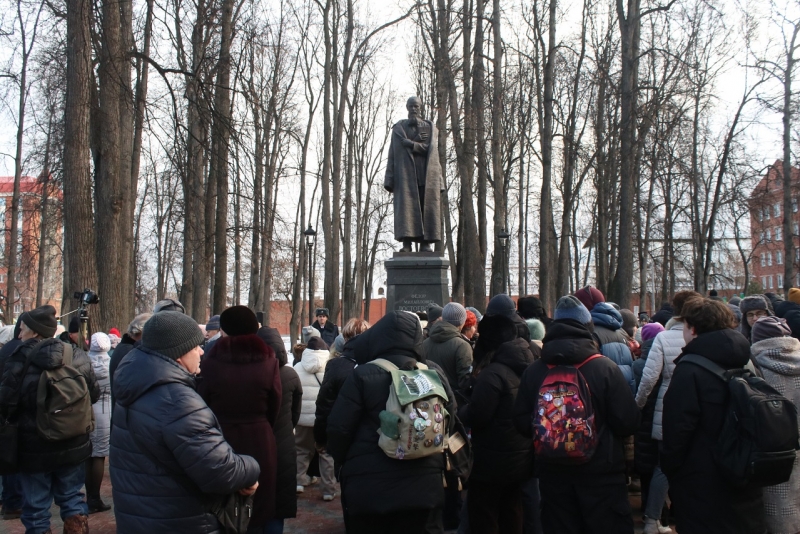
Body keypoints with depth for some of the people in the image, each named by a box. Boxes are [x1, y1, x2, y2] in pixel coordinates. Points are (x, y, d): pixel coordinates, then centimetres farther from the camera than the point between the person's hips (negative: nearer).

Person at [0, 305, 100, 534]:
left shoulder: (21, 360, -16)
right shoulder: (77, 356, -5)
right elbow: (94, 394, 4)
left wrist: (23, 414, 8)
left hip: (34, 447, -3)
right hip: (73, 443, 3)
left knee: (36, 505, 12)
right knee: (71, 496, 20)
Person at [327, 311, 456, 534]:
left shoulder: (363, 375, -11)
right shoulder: (435, 375, 0)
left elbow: (338, 429, -9)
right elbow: (449, 425, 10)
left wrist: (344, 463, 10)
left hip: (368, 488, -3)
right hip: (423, 487, 3)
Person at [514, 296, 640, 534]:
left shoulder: (533, 371, -7)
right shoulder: (605, 368, -14)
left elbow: (522, 422, -1)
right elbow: (627, 422, -11)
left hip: (553, 472, 3)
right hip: (600, 471, -3)